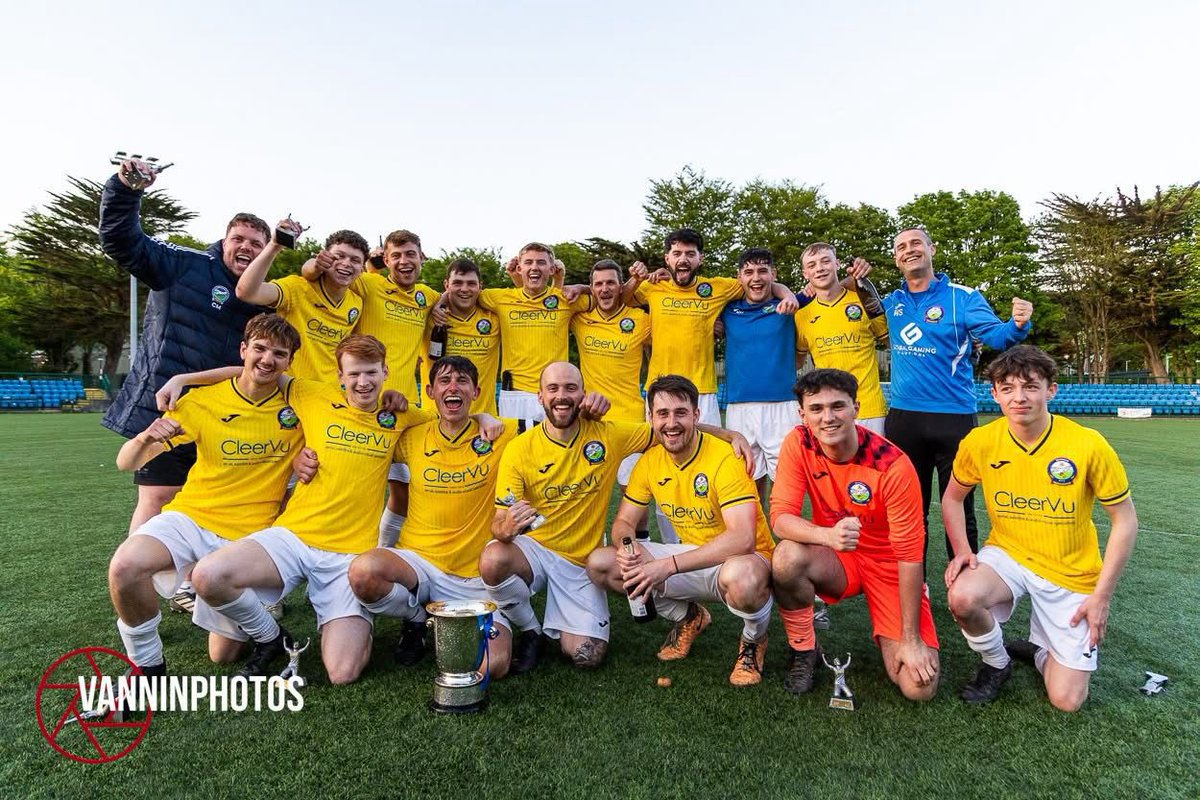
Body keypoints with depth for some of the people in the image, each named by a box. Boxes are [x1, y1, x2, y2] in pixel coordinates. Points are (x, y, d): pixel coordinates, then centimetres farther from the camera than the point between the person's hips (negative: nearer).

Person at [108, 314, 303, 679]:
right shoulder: (201, 401, -4)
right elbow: (126, 463, -2)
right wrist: (147, 437, -27)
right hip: (190, 517, 1)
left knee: (223, 654, 1)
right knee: (125, 565, -32)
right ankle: (148, 666, -5)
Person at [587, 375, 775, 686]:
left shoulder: (725, 458, -22)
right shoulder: (650, 461, -2)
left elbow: (742, 539, -31)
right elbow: (624, 522, 5)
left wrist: (668, 565, -36)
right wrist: (628, 545, -20)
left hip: (745, 559, -5)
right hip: (692, 557, 6)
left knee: (739, 576, -42)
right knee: (600, 563, -9)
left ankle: (754, 640, -2)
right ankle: (688, 617, 14)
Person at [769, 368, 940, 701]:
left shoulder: (893, 465, -24)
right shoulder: (799, 444, -16)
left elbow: (910, 554, -19)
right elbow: (780, 516, -20)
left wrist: (911, 640, -17)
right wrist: (828, 536, -42)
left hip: (888, 565, -2)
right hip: (835, 560, 2)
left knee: (919, 688, -14)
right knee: (787, 558, -33)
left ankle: (892, 636, 21)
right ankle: (803, 651, -5)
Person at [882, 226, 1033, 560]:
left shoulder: (963, 297, -2)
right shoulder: (892, 302, 9)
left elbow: (995, 335, -13)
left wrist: (1018, 325, -37)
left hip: (954, 417, -3)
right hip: (902, 418, 4)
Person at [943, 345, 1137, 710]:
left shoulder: (1088, 445, -18)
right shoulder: (979, 442, -13)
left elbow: (1125, 521, -8)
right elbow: (952, 498, 5)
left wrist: (1102, 597, -8)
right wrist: (962, 550, -10)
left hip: (1071, 576, -1)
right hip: (1007, 555, 1)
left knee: (1067, 699, -5)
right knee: (962, 596, -33)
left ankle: (1039, 649, 30)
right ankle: (997, 663, 1)